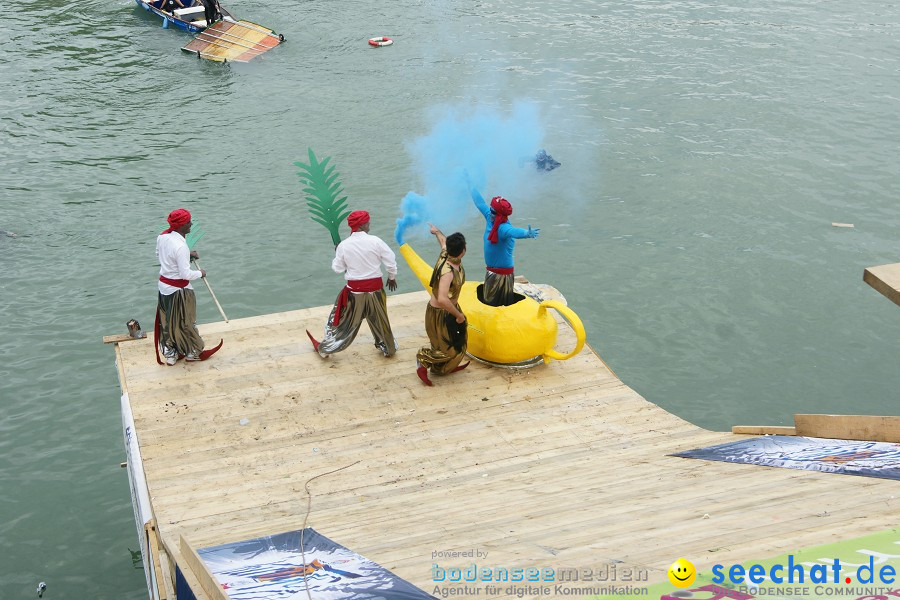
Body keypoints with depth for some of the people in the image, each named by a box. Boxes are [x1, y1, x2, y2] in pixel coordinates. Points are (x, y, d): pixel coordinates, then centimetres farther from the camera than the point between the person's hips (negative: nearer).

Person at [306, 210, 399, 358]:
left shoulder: (344, 245, -9)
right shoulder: (375, 241, -11)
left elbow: (337, 268, 1)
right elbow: (391, 261, -6)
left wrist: (338, 254, 18)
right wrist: (392, 277, 13)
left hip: (355, 290, 0)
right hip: (375, 288, 0)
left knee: (343, 320, 15)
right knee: (380, 320, 21)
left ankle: (325, 348, 26)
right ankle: (388, 348, 37)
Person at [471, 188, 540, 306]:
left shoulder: (503, 228, -26)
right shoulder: (490, 218, -3)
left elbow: (514, 232, -47)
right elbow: (479, 203, 11)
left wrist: (527, 233, -69)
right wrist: (472, 189, 25)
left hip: (503, 273, -9)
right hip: (491, 270, 9)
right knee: (488, 302, 21)